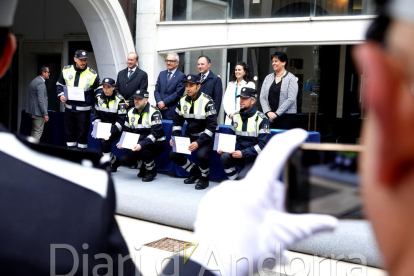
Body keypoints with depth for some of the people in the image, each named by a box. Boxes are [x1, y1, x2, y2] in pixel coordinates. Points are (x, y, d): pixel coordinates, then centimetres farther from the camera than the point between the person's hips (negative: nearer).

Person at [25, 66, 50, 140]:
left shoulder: (34, 81, 14)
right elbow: (41, 100, -22)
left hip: (33, 110, 10)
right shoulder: (40, 83, -17)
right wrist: (45, 114, -20)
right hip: (38, 112, -10)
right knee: (38, 132, -5)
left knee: (34, 131, 17)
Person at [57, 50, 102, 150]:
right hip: (69, 108, 3)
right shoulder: (66, 70, 2)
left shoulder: (92, 74, -6)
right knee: (69, 132, 12)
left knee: (82, 133, 1)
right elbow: (59, 85, 13)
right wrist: (61, 95, -3)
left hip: (84, 110, -3)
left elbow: (98, 88, 4)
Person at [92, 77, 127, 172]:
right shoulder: (100, 99, 5)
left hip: (116, 129, -5)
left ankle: (113, 162, -9)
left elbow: (121, 120, -15)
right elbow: (96, 116, 9)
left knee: (104, 142, -25)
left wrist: (112, 132, -25)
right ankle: (115, 162, 5)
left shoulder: (119, 100, -12)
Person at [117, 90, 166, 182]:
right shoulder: (131, 112, 6)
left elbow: (155, 133, -26)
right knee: (124, 160, -12)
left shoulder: (154, 112, -16)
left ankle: (151, 171, -5)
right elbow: (127, 131, 12)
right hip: (138, 144, 6)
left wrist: (142, 145, -37)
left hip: (156, 144, -6)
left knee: (144, 150, -36)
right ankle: (143, 167, 18)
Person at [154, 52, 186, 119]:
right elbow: (156, 90, 11)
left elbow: (178, 93, -11)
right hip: (159, 109, 5)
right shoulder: (162, 74, 16)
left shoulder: (181, 76, -3)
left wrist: (164, 102, -13)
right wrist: (159, 102, -7)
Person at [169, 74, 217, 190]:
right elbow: (177, 122, 10)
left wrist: (198, 142, -28)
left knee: (201, 154, -33)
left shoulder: (207, 101, -17)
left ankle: (204, 178, -1)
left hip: (205, 137, -6)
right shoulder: (182, 101, 0)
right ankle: (195, 171, 16)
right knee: (173, 154, -10)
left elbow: (211, 126, -19)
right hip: (189, 135, 6)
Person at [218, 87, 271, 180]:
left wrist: (243, 153, -23)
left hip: (256, 158, -6)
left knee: (242, 178, -28)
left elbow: (263, 145, -16)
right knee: (225, 157, -24)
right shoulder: (236, 117, 8)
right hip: (241, 156, 6)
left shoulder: (262, 119, -11)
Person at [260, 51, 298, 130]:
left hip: (286, 116, -4)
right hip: (269, 117, 4)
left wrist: (276, 113, -14)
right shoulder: (268, 78, 13)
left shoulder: (291, 78, -1)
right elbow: (262, 97, 7)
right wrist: (268, 112, -8)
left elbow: (291, 99, -10)